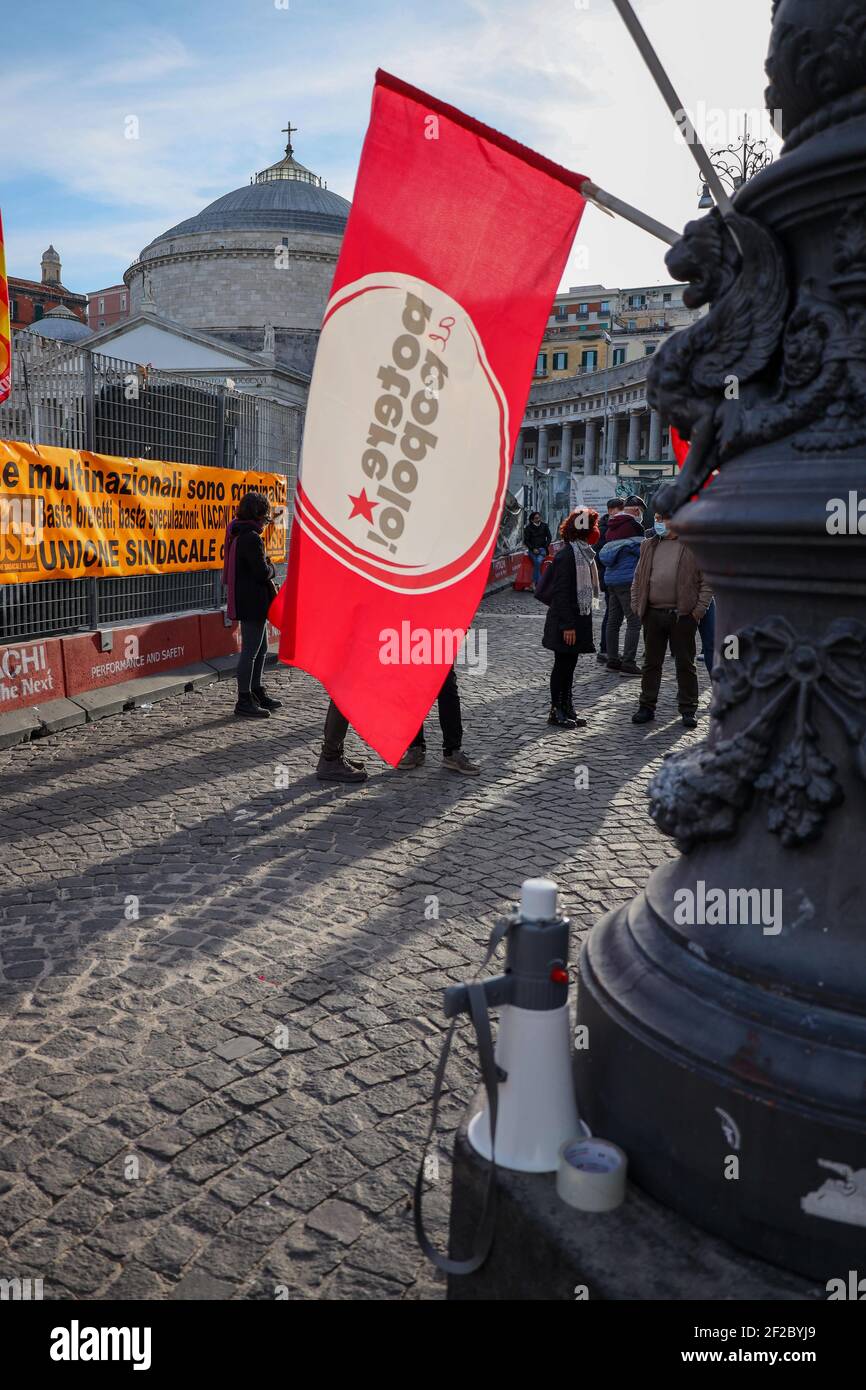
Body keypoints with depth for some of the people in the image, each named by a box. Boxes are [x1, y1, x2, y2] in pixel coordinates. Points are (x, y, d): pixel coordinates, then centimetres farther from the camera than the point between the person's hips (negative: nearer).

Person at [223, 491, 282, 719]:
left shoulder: (239, 535, 14)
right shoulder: (251, 538, -18)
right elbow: (263, 572, -21)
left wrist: (271, 588, 9)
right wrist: (271, 568, 1)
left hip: (248, 601, 11)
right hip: (253, 602, -11)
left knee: (260, 648, 19)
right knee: (251, 650, -6)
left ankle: (257, 693, 29)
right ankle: (244, 701, -1)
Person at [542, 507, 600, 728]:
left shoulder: (585, 553, 12)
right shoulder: (566, 555, -17)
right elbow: (561, 592, -20)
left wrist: (575, 623, 15)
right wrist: (567, 625, -22)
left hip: (579, 619, 9)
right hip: (566, 621, -9)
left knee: (570, 664, 14)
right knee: (562, 665, 0)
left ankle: (567, 709, 22)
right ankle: (556, 711, 10)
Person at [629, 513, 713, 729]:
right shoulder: (649, 546, 13)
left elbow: (707, 582, -1)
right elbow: (638, 579, 16)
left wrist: (699, 609, -8)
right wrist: (637, 605, 7)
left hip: (683, 615, -4)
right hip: (653, 614, 4)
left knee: (685, 663, 4)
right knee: (651, 662, 8)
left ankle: (688, 709, 13)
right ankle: (647, 707, 17)